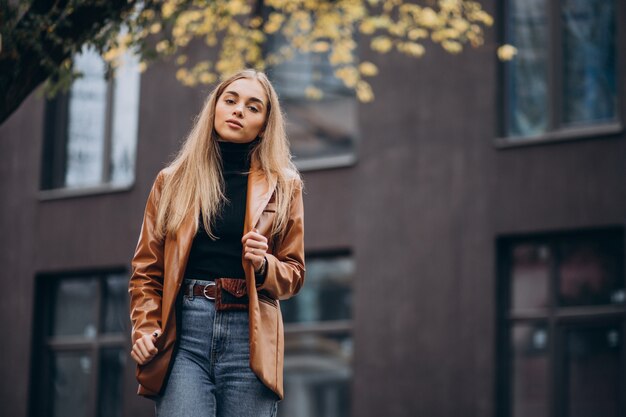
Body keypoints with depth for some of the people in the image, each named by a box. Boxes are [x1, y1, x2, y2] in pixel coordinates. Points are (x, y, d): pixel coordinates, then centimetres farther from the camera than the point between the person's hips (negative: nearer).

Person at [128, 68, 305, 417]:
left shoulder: (283, 187, 12)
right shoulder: (174, 181, 13)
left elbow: (294, 273, 13)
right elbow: (147, 268, 12)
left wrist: (264, 265, -8)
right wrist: (145, 329, -3)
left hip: (249, 336, 0)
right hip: (184, 330, 0)